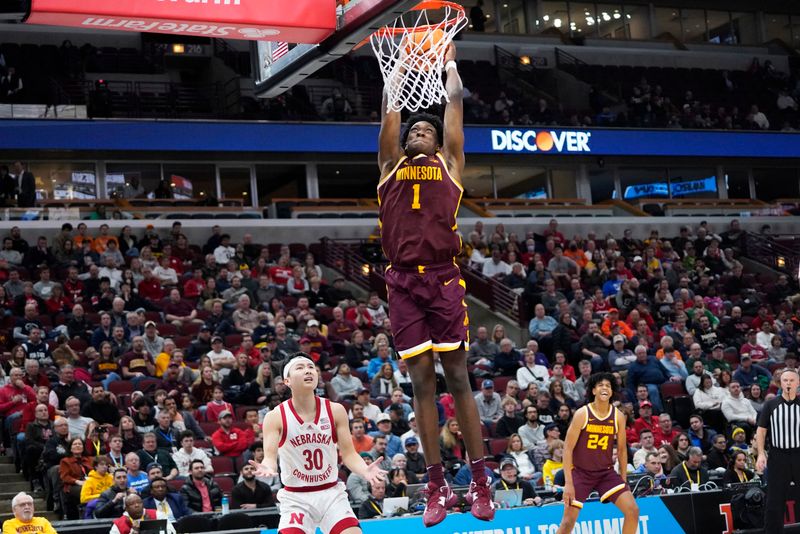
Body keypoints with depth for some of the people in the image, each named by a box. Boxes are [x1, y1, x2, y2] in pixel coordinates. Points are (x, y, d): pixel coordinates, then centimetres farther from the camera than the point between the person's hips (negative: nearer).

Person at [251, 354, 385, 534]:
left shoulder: (335, 411, -3)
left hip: (331, 493, 2)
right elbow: (270, 457, -15)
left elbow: (348, 454, -2)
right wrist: (267, 468, -40)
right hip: (295, 498, -2)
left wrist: (365, 470, -24)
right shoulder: (275, 417, -9)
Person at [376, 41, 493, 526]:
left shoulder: (449, 163, 14)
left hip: (443, 279, -2)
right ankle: (438, 487, 7)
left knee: (458, 378, -2)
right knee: (422, 382, 2)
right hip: (404, 282, 2)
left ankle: (480, 482, 2)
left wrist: (449, 61, 30)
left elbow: (455, 100, 18)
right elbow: (390, 106, 20)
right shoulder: (391, 165, 18)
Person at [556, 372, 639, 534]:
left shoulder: (618, 416, -4)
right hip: (580, 472, -3)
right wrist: (568, 483, -18)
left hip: (606, 472, 3)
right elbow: (568, 449, -12)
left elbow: (622, 449, 8)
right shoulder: (582, 414, -14)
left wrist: (623, 480, 9)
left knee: (633, 511, -11)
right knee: (569, 521, -6)